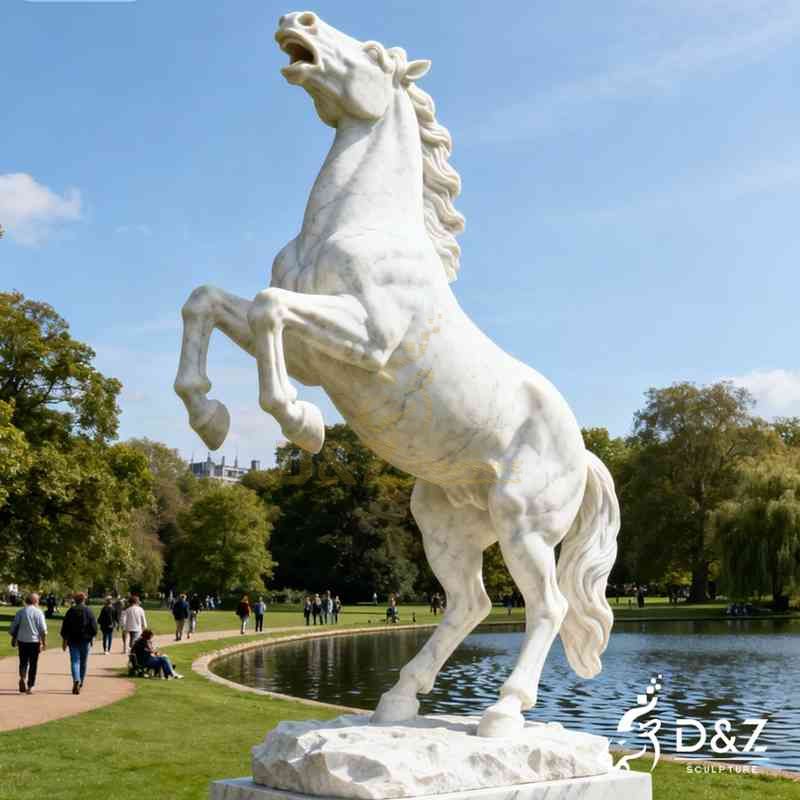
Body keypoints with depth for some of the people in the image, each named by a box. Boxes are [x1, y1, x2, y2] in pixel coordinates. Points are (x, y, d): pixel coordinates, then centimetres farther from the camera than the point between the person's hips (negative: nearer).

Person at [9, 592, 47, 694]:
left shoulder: (20, 612, 2)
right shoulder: (38, 612, -5)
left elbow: (13, 627, 6)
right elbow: (43, 629, -8)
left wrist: (13, 639, 18)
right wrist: (44, 642, -2)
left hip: (22, 640, 2)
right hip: (34, 641, -2)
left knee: (23, 662, 15)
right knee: (33, 664, 7)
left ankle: (22, 677, -12)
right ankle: (30, 686, 7)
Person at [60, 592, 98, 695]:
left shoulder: (70, 611, 0)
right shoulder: (88, 611, -2)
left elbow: (65, 626, 1)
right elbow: (94, 626, -4)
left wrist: (64, 640, 8)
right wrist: (92, 636, 11)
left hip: (73, 640, 0)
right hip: (85, 640, 0)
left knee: (74, 661, -3)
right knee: (83, 662, 13)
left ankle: (76, 680, -25)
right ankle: (80, 683, 24)